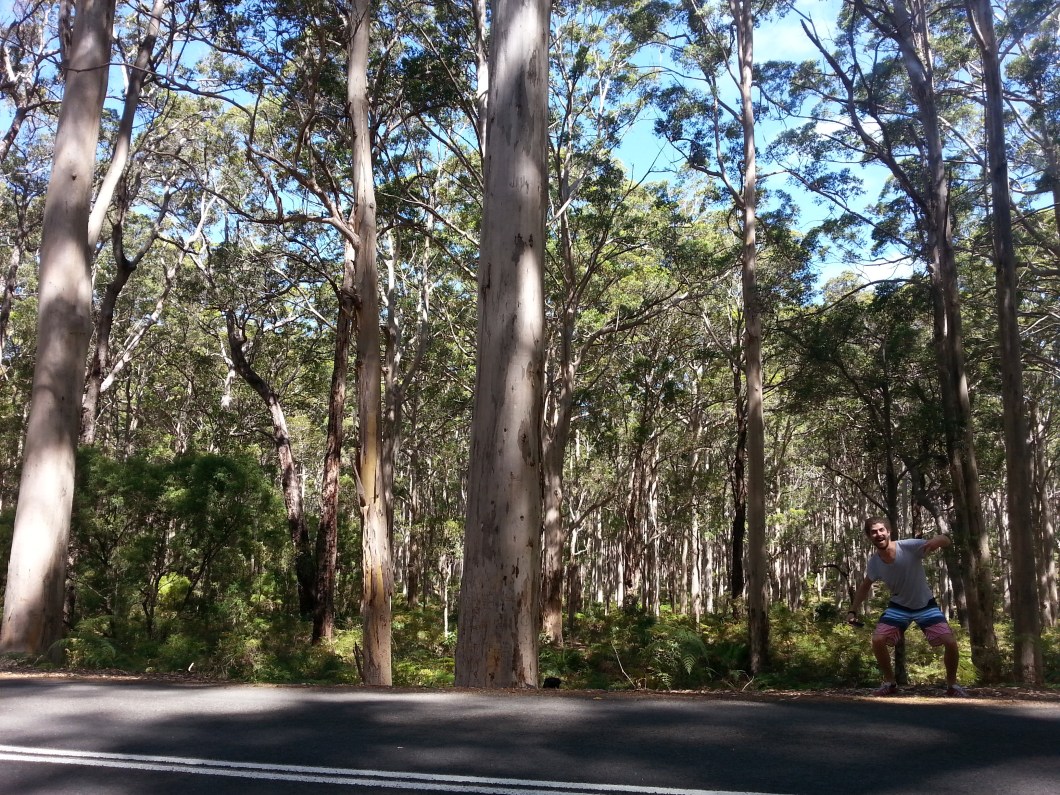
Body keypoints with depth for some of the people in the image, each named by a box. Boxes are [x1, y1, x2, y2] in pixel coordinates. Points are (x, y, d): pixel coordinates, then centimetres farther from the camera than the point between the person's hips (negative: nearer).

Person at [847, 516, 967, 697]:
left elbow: (946, 541, -29)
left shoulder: (910, 546, -29)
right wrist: (853, 610, 0)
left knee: (950, 643, -15)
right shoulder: (874, 563, -16)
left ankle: (952, 684, 11)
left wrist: (937, 541, -53)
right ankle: (890, 683, 8)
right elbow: (865, 586, 5)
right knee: (877, 640, -14)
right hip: (899, 606, 2)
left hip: (925, 605, -2)